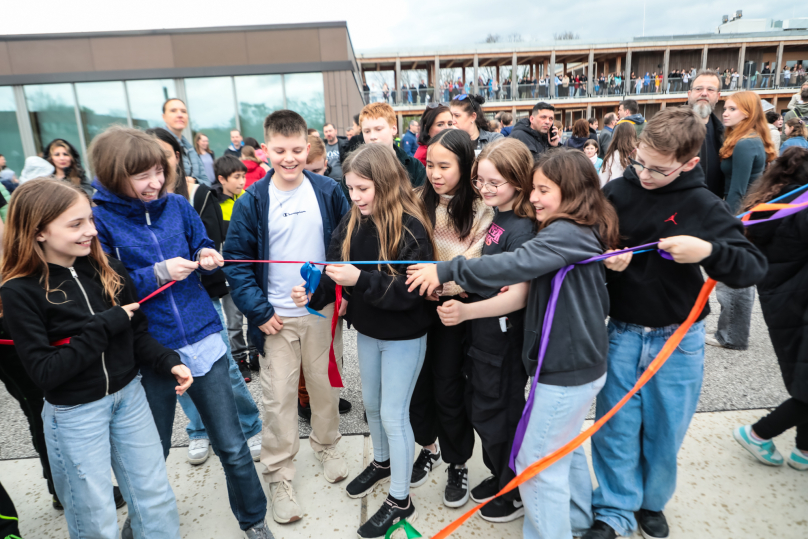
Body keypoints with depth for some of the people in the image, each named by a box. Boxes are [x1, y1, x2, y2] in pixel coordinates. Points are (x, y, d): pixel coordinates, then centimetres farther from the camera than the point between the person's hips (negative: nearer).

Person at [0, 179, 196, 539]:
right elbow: (44, 372, -18)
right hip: (74, 413, -3)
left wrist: (169, 363, -12)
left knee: (158, 503, 15)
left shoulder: (108, 270, -4)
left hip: (128, 396, 4)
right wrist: (106, 325, -21)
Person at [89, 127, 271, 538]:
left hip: (202, 340, 2)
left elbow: (202, 246, 13)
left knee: (232, 446, 10)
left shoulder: (177, 205, 2)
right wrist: (158, 274, -20)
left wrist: (207, 257, -9)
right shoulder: (98, 219, -7)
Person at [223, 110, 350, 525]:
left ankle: (326, 446, 41)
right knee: (278, 397, 5)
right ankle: (278, 475, 24)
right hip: (276, 317, -1)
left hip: (323, 311, 1)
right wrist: (258, 311, -9)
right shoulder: (252, 201, -5)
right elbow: (236, 260, -3)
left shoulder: (328, 191, -2)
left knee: (326, 386, 15)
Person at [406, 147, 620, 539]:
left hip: (566, 370, -11)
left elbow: (514, 264, -35)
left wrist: (447, 270, -30)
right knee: (566, 447, 27)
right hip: (582, 363, 11)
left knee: (538, 462, 4)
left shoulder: (565, 234, -22)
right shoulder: (584, 232, 8)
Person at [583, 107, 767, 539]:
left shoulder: (702, 206, -8)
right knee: (615, 427, 7)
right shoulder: (616, 193, -6)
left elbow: (754, 268, -10)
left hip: (677, 338, 0)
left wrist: (708, 251, -29)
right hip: (621, 333, 1)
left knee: (664, 431, 14)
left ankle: (651, 502, 39)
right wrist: (605, 261, -19)